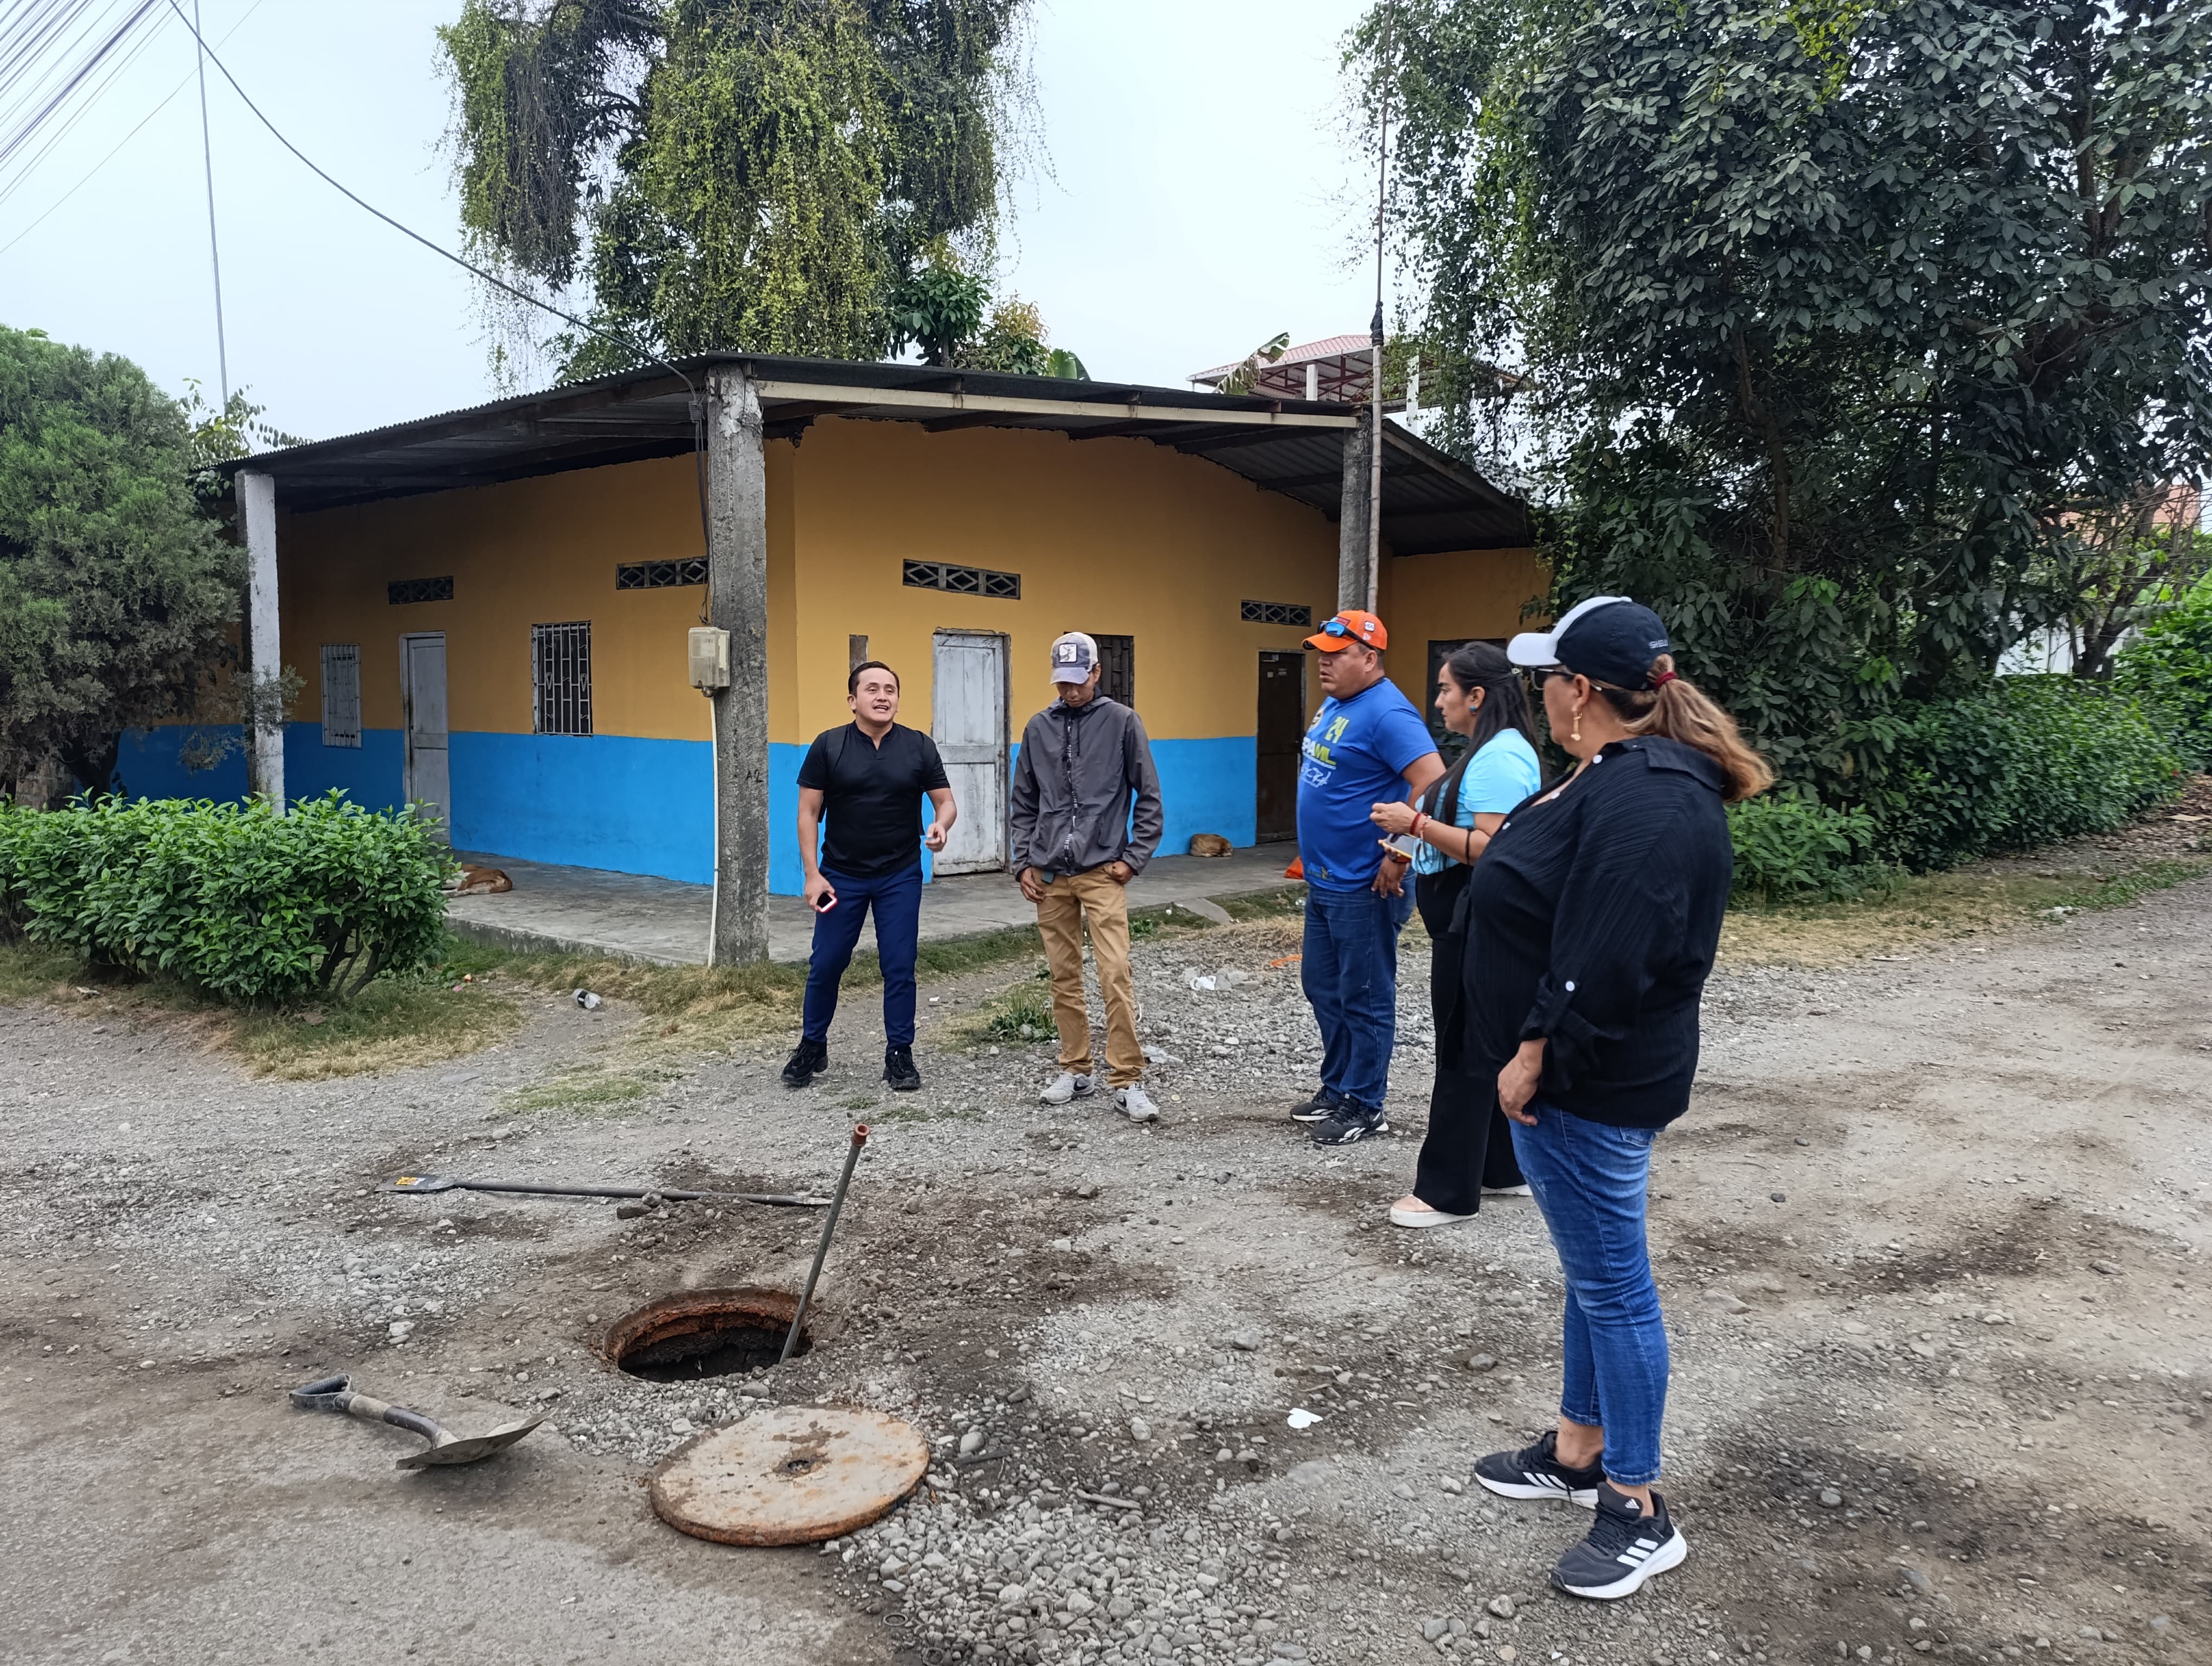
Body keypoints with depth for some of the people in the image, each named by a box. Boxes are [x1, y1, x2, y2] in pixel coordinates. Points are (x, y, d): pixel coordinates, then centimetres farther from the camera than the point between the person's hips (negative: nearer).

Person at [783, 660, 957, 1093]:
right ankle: (812, 1047, 26)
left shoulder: (919, 746, -3)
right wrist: (812, 874, -9)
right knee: (826, 964, 7)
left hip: (901, 877, 0)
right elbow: (808, 813, -3)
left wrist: (941, 825, -22)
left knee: (899, 967, 3)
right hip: (840, 876, 0)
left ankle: (900, 1054, 16)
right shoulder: (828, 746, -5)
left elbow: (946, 802, 1)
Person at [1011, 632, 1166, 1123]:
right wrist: (1023, 864, 7)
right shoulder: (1039, 728, 9)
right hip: (1050, 875, 4)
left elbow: (1149, 797, 1)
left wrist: (1135, 857, -4)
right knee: (1064, 978, 9)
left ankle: (1126, 1081, -4)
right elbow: (1024, 804, 14)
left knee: (1115, 976, -10)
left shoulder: (1122, 722, -1)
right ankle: (1077, 1069, 22)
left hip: (1103, 871, -4)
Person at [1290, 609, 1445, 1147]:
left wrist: (1399, 856, -24)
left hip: (1364, 887, -10)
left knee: (1364, 998, 2)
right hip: (1324, 882, 10)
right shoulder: (1331, 706, 11)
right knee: (1322, 987, 18)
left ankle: (1365, 1107, 15)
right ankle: (1336, 1088, 32)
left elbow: (1433, 784, -29)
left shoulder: (1386, 713, -19)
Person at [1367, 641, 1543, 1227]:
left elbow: (1494, 848, -26)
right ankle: (1501, 1167, 30)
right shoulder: (1489, 751, 14)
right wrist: (1420, 825, 9)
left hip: (1477, 925, -11)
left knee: (1464, 1052, -2)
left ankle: (1448, 1191, 8)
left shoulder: (1500, 757, -19)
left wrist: (1418, 823, -23)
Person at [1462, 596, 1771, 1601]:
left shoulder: (1643, 800, -24)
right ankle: (1579, 1452, 36)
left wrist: (1535, 1056, -22)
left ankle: (1638, 1511, 17)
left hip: (1592, 1085, -11)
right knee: (1593, 1271, 20)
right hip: (1571, 1076, 11)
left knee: (1610, 1283, 1)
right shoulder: (1613, 776, 11)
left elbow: (1604, 960, -28)